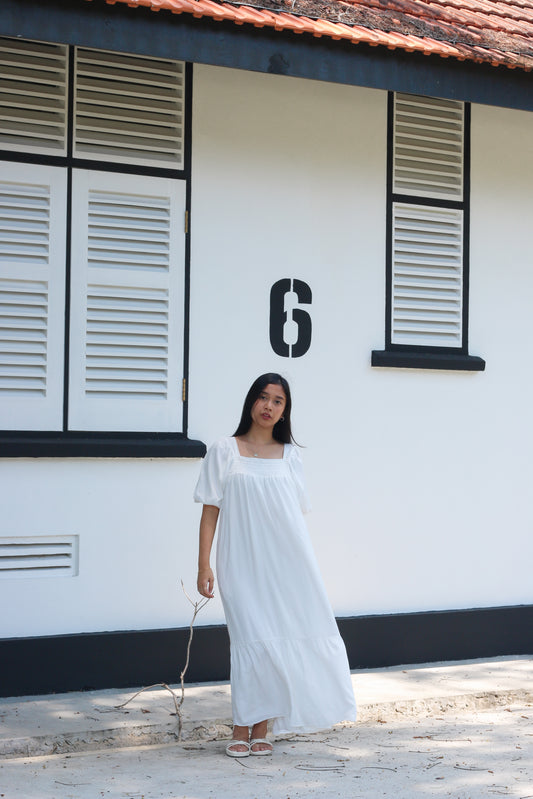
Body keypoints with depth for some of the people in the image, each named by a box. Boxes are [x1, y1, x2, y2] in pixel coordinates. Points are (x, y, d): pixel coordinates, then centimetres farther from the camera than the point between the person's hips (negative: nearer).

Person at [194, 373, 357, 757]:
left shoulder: (289, 456, 11)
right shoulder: (224, 452, 4)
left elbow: (298, 516, 12)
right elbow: (210, 511, 3)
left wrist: (304, 565, 8)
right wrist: (204, 565, -4)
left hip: (286, 562, 3)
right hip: (242, 563, -3)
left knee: (281, 637, 0)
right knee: (251, 641, -8)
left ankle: (261, 730, 9)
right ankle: (242, 731, 2)